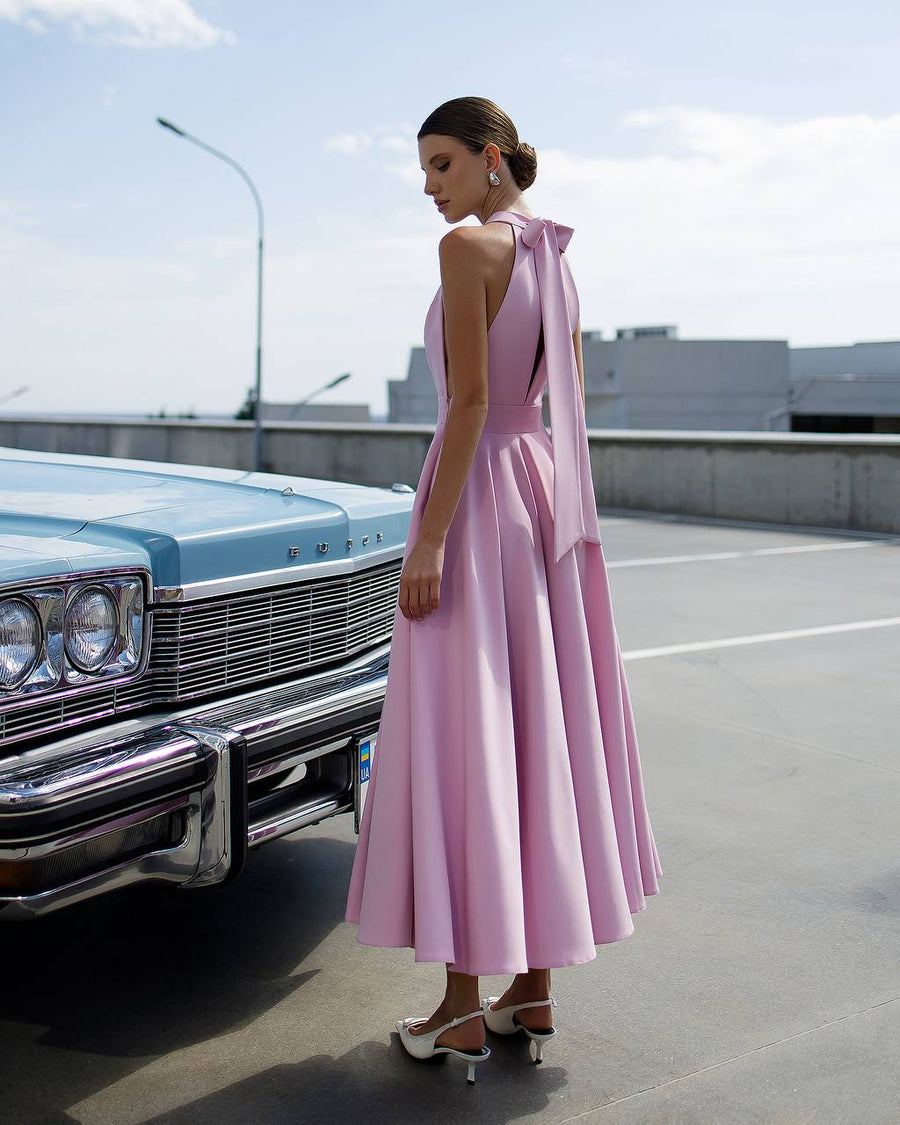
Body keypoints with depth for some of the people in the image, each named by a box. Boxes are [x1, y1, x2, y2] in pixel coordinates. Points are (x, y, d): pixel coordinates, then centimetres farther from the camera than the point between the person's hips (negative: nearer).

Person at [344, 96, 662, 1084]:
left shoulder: (469, 245, -11)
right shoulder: (557, 260, 14)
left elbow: (469, 398, -19)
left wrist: (427, 543, -19)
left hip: (477, 496, -9)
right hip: (548, 496, 9)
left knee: (460, 744, -2)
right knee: (539, 736, 10)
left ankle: (463, 1007, 7)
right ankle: (534, 986, 20)